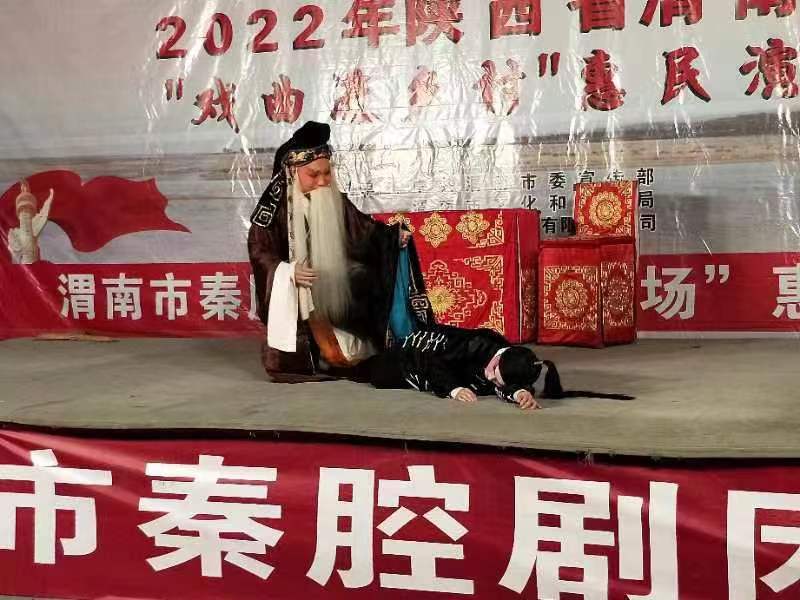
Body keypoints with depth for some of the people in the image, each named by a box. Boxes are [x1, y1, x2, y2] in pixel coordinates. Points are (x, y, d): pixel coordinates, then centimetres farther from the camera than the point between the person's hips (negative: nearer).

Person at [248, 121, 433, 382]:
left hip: (333, 292, 5)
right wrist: (288, 270, -28)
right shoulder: (276, 206, -15)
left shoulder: (336, 201, -1)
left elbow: (362, 229, 4)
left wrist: (392, 234, -14)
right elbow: (258, 249, -13)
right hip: (293, 296, -4)